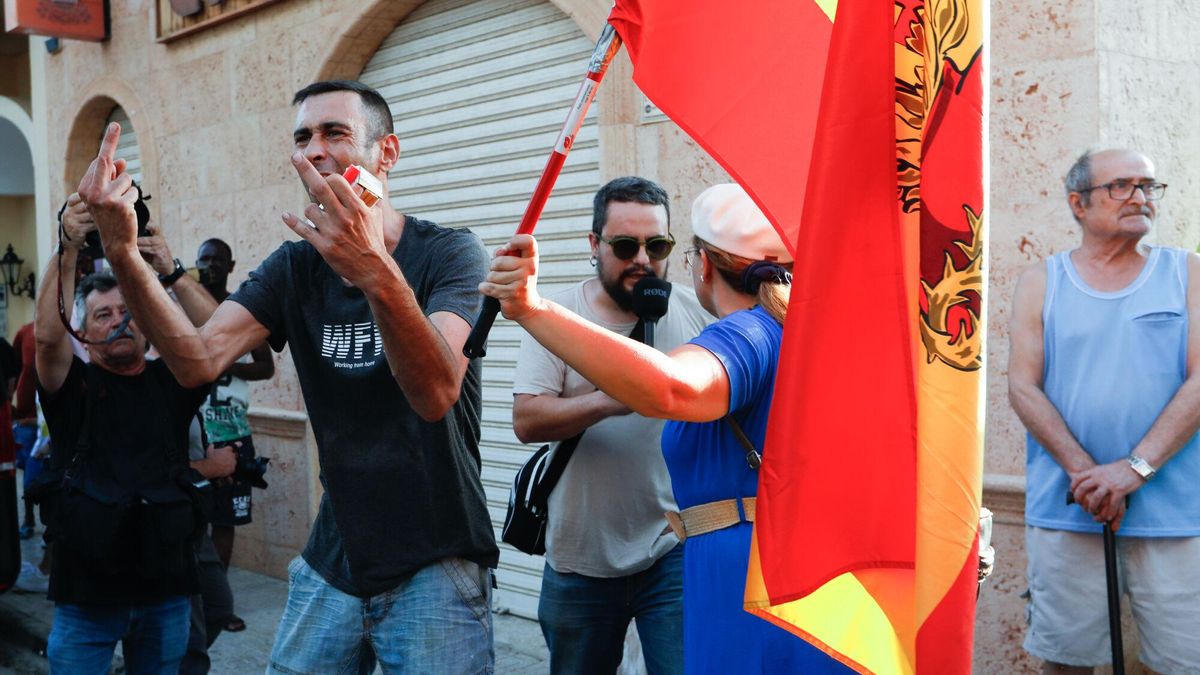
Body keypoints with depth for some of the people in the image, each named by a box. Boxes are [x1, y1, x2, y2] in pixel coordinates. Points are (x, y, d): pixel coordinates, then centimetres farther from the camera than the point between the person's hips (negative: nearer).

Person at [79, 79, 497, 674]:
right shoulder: (295, 267, 4)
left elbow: (436, 393, -29)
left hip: (434, 567, -4)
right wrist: (123, 255, -25)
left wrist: (376, 273, -45)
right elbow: (200, 361, -11)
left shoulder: (448, 253, -11)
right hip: (333, 563, 5)